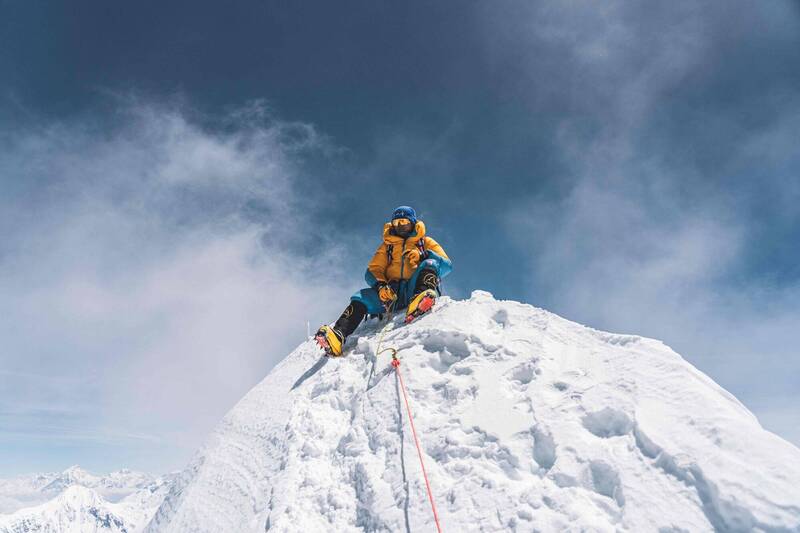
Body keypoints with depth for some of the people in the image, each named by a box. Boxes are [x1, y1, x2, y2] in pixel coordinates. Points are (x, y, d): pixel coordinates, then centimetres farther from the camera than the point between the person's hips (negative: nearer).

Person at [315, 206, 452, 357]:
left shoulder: (426, 242, 21)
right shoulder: (387, 246, 27)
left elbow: (447, 266, 8)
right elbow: (372, 271, 14)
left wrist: (424, 255, -12)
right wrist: (380, 285, -10)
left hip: (414, 288, -2)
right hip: (393, 292, 2)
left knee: (430, 264, -27)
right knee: (361, 298, -22)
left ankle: (421, 298, -55)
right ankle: (338, 335, -41)